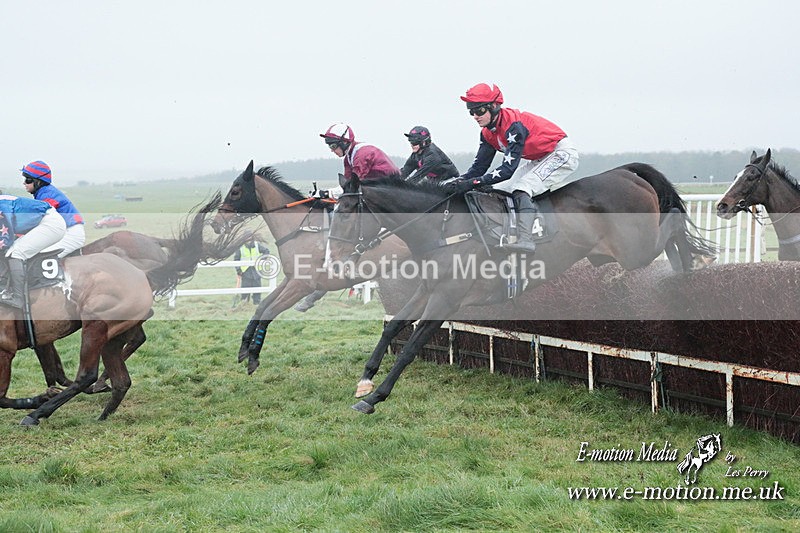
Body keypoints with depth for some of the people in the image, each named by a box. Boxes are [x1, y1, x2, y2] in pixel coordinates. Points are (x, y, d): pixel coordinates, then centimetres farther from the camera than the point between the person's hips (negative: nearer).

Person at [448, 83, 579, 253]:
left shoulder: (513, 125, -30)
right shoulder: (488, 132, -2)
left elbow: (508, 169, -34)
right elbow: (479, 166, -1)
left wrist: (472, 183, -38)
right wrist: (458, 183, -20)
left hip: (562, 153, -10)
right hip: (539, 160, 10)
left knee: (521, 190, -28)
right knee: (498, 191, 4)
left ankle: (525, 239, -42)